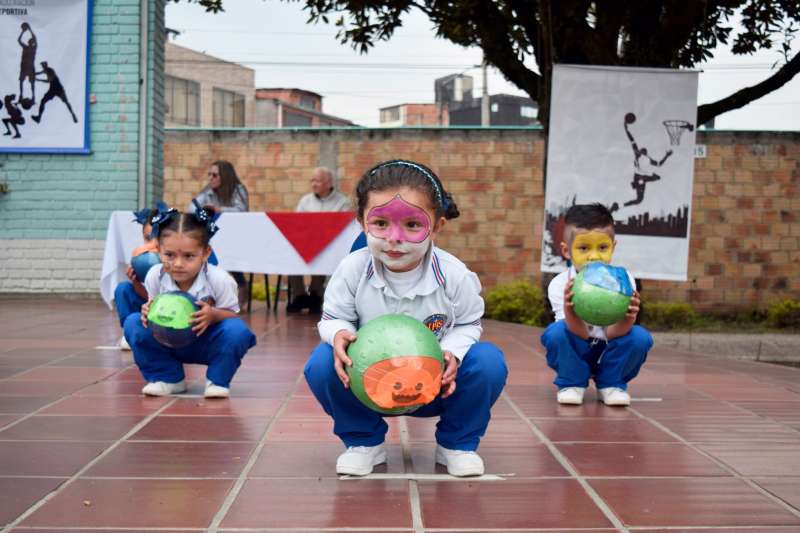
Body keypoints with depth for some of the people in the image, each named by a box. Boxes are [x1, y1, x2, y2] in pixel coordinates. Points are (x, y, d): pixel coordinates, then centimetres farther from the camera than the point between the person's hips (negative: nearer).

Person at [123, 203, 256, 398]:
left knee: (237, 331, -34)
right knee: (133, 324, -20)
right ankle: (168, 378, -3)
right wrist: (148, 311, -27)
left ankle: (217, 380, -6)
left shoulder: (219, 279, -25)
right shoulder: (154, 276, -18)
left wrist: (214, 315, -39)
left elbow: (232, 315, -16)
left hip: (207, 343, -3)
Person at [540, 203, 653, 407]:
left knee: (640, 337, -26)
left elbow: (612, 334, -24)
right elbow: (580, 334, -27)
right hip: (575, 353, -1)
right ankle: (571, 383, -4)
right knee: (557, 332, -31)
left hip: (609, 353, 1)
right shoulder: (559, 285, -20)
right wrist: (570, 312, -50)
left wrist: (627, 319, -47)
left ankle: (611, 384, 0)